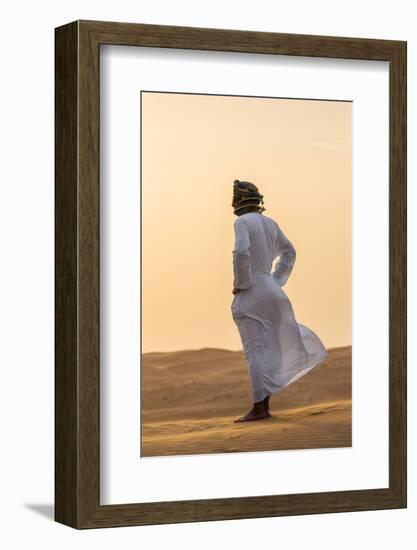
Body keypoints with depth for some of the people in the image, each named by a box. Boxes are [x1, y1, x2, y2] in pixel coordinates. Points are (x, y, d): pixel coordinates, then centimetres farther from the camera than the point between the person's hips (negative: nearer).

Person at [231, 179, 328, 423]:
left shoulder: (242, 222, -11)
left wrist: (240, 283, -16)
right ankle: (265, 405, 14)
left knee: (254, 350, -9)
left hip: (250, 293, -8)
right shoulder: (270, 223, 13)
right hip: (269, 291, 8)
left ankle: (258, 408, -11)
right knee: (267, 349, 12)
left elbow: (241, 252, -28)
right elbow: (289, 252, 22)